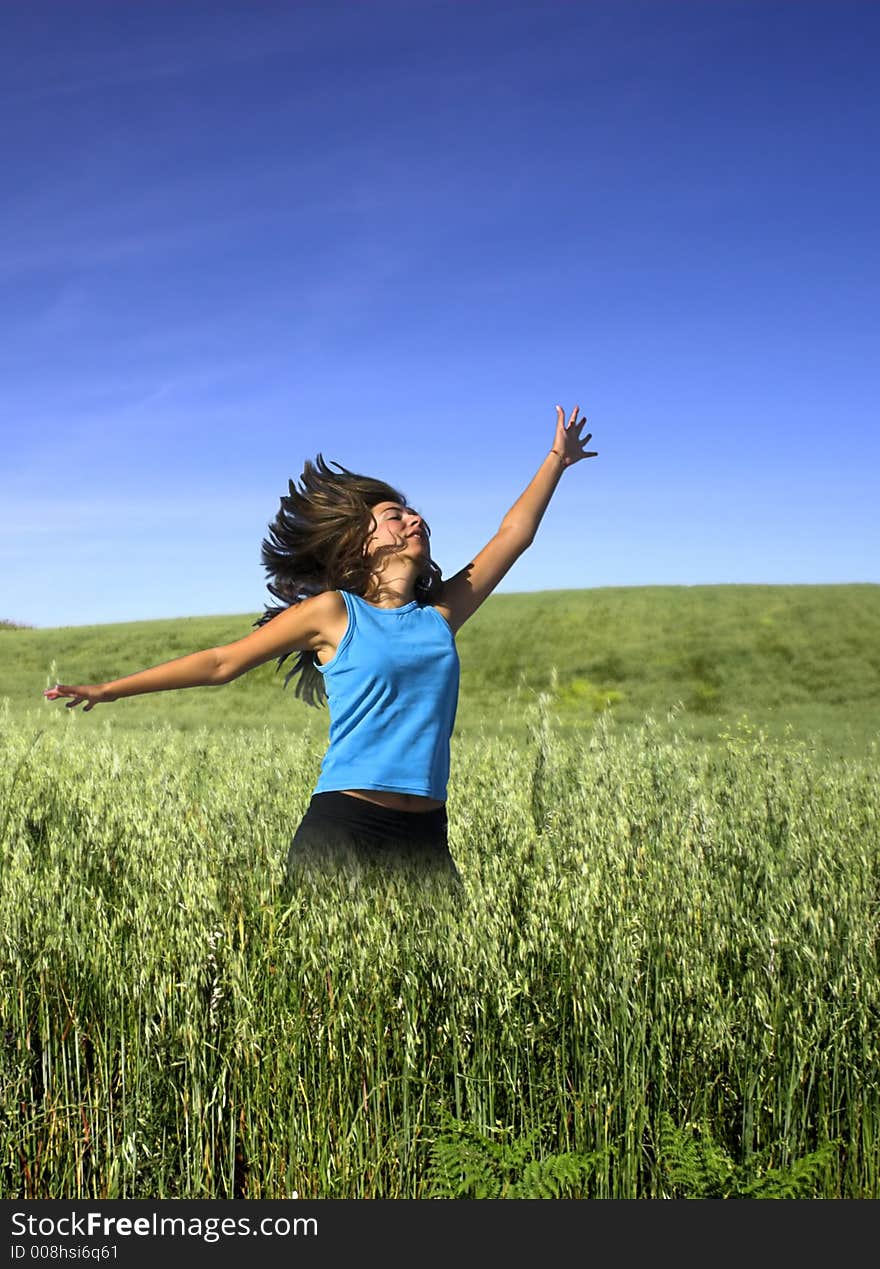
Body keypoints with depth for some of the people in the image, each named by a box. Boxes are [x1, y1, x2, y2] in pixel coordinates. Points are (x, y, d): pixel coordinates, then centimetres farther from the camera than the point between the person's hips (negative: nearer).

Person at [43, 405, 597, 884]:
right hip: (341, 831, -4)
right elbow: (223, 662, 7)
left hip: (424, 837, 5)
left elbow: (511, 536, 24)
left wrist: (557, 460, 31)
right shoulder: (332, 611, 3)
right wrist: (109, 689, 9)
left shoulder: (439, 615, 15)